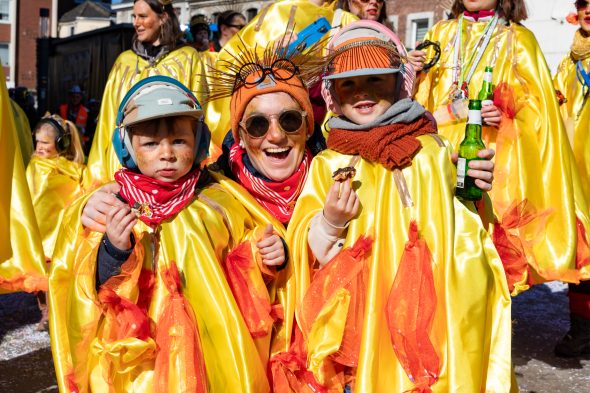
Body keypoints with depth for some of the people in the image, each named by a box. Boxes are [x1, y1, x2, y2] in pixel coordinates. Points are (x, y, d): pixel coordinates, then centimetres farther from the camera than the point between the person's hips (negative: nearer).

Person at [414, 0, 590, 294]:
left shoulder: (518, 40, 11)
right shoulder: (440, 34, 20)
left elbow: (535, 103, 3)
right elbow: (421, 96, 15)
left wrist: (506, 115, -14)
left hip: (492, 157, -2)